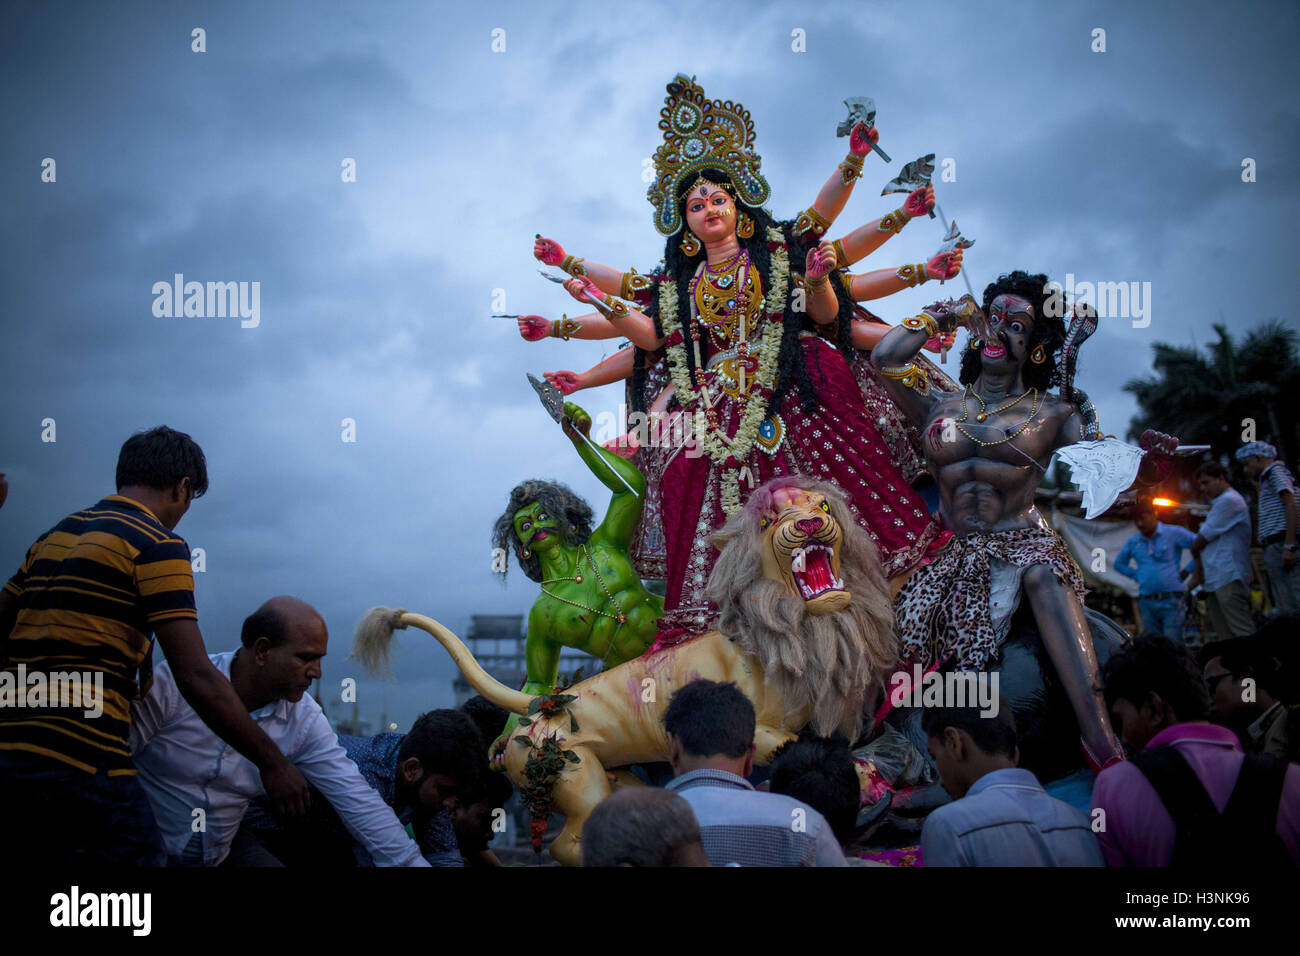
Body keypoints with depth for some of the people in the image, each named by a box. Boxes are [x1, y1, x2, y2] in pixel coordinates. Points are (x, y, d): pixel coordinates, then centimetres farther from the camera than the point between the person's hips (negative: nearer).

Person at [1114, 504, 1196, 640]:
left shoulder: (1174, 533, -1)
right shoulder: (1133, 541, 12)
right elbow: (1119, 563, 28)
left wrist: (1186, 571, -2)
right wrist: (1137, 575, 13)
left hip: (1171, 599, -4)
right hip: (1147, 602, 4)